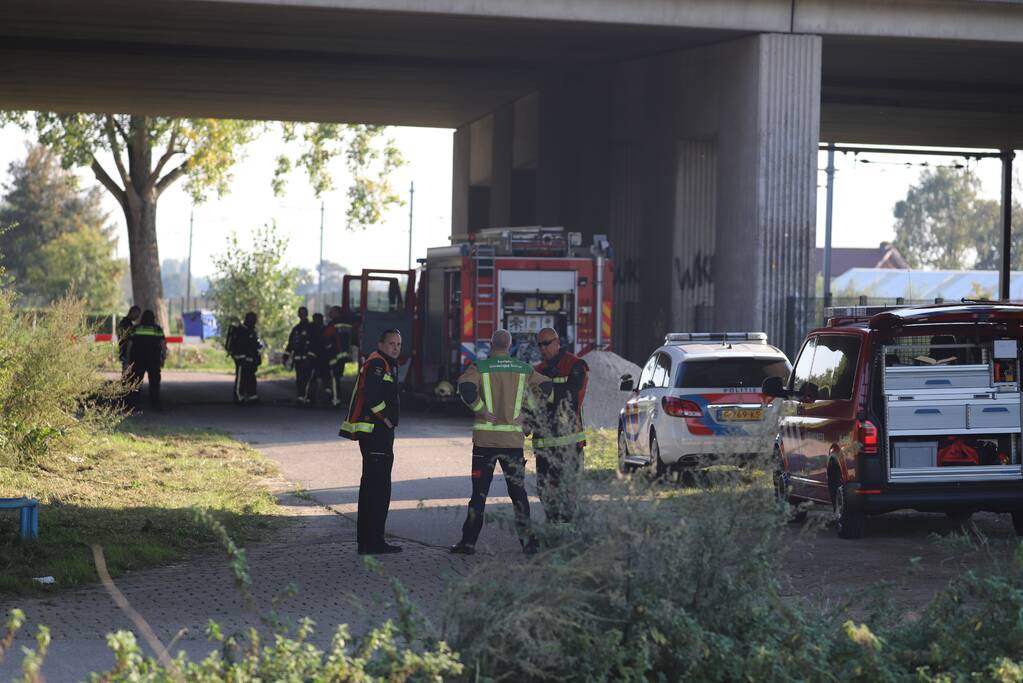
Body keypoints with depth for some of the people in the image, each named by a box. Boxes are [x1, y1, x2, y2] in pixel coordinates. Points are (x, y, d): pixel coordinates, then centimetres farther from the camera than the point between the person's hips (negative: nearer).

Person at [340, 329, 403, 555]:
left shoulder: (388, 365, 20)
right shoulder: (377, 363, -13)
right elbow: (371, 394, -26)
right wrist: (385, 418, -17)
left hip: (378, 434, 11)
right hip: (375, 432, -11)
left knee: (371, 486, 15)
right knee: (379, 487, -10)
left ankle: (367, 541, 21)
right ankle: (373, 542, -10)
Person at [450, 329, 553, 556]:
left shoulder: (480, 367, -3)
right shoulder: (523, 369, 6)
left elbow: (466, 386, -21)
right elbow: (546, 386, 9)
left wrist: (481, 410, -12)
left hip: (485, 438, -2)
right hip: (513, 439, 2)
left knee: (479, 492, 4)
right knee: (518, 492, 9)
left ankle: (469, 541, 6)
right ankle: (527, 540, 5)